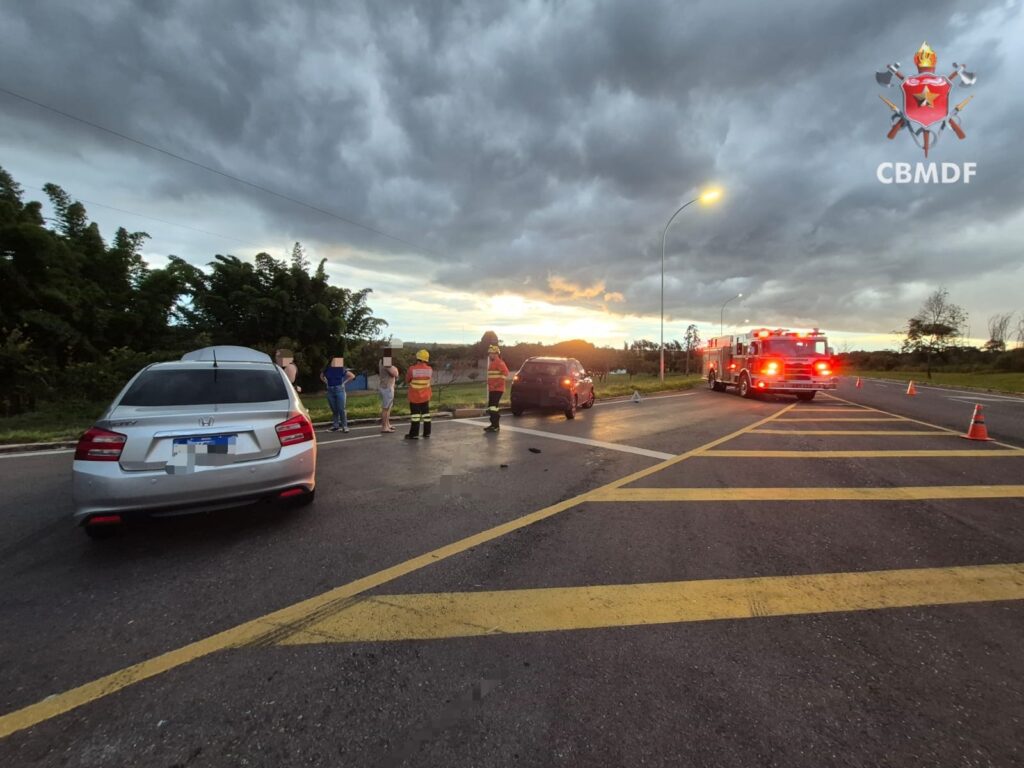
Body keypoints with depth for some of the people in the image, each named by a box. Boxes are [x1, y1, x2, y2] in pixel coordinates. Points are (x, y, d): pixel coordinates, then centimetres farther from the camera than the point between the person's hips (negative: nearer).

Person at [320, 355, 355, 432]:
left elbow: (352, 376, -2)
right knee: (334, 409, 10)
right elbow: (321, 376, 23)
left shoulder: (342, 369, -5)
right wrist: (327, 383, 9)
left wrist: (344, 382, -3)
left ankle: (344, 426, 1)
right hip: (330, 391, 3)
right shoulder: (327, 369, 3)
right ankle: (336, 425, 18)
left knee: (341, 409, -5)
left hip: (339, 390, -3)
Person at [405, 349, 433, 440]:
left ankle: (414, 434, 5)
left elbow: (407, 380, -5)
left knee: (415, 414, 3)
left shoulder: (412, 369, -19)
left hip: (414, 396, -4)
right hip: (426, 396, 4)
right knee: (426, 413, 14)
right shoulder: (429, 369, -7)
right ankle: (427, 432, 20)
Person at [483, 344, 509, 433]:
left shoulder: (499, 362, -11)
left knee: (493, 406, -14)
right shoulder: (492, 363, 20)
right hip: (492, 389, 10)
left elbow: (505, 372, -22)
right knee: (491, 406, 12)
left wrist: (499, 382, -21)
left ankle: (495, 426, -10)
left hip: (497, 389, -10)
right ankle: (494, 424, 21)